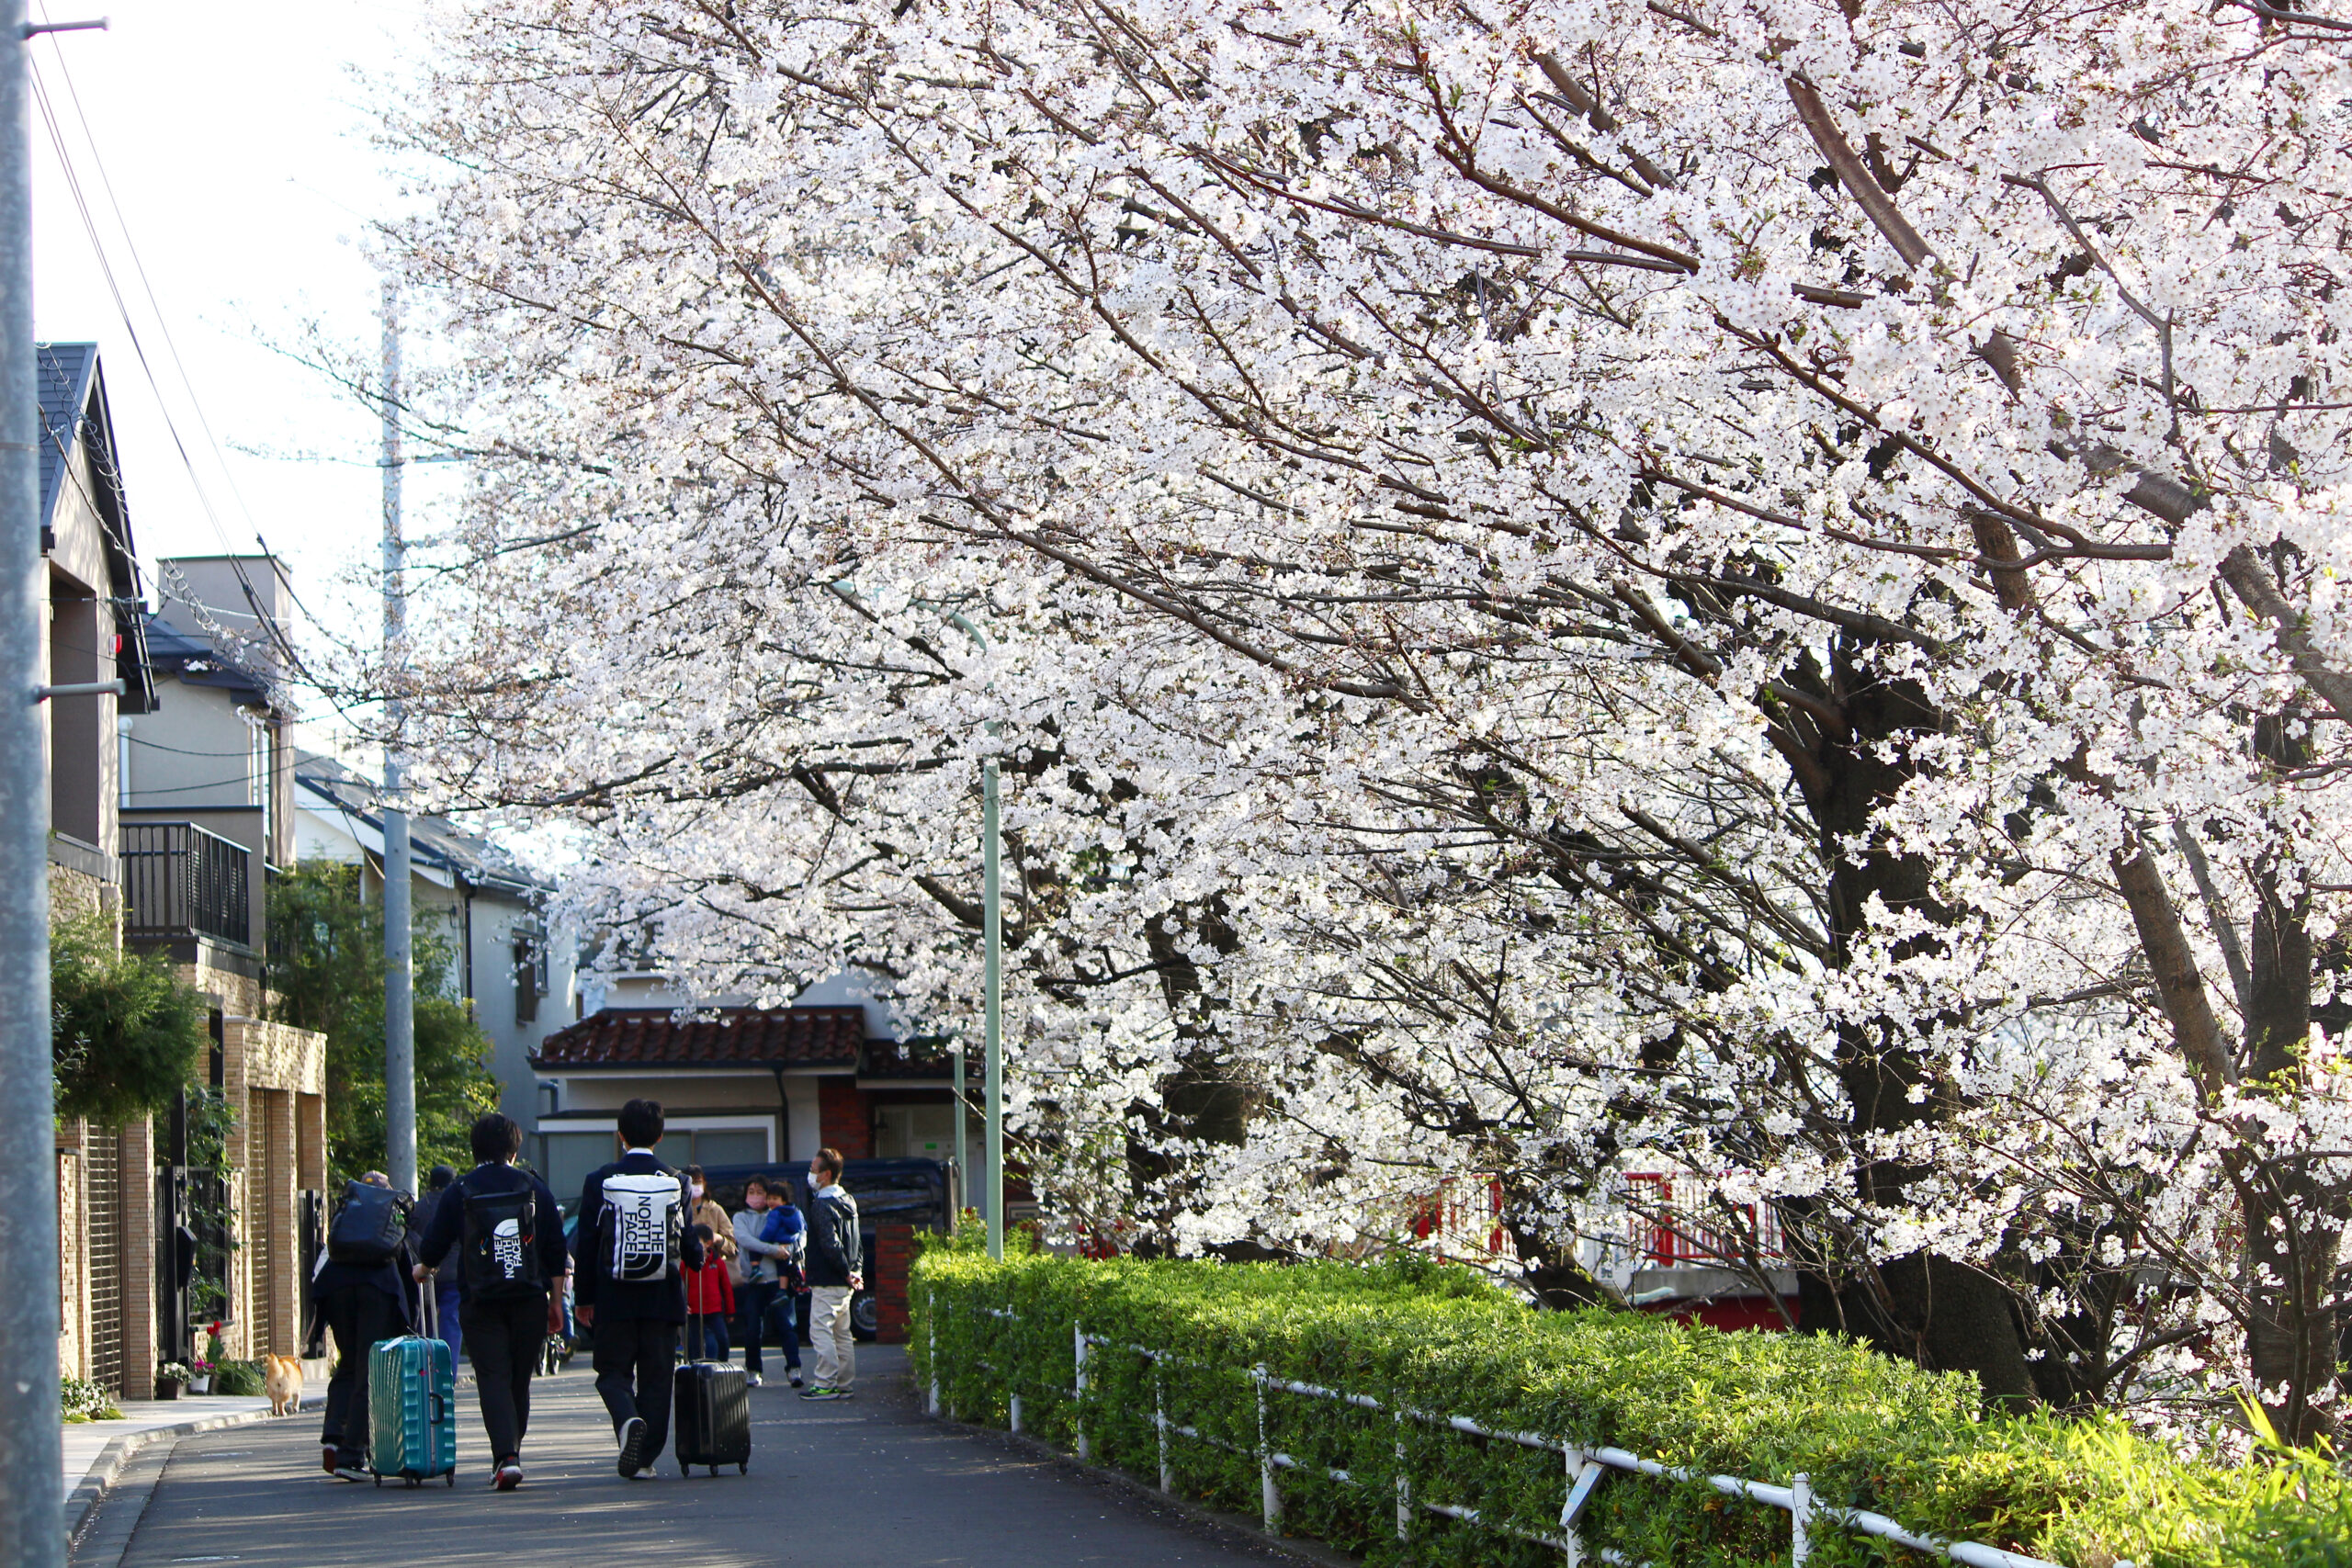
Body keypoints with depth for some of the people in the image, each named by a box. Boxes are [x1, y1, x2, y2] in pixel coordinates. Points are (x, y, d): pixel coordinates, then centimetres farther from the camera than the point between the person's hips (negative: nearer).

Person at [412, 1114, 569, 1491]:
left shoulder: (457, 1191, 1)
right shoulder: (534, 1188, 5)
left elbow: (433, 1247, 6)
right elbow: (556, 1251, 5)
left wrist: (423, 1269, 30)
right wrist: (556, 1303, 13)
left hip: (480, 1302, -2)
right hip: (529, 1300, 2)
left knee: (493, 1379, -5)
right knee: (520, 1379, 13)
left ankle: (506, 1456, -20)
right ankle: (511, 1453, 21)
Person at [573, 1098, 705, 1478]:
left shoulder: (599, 1182, -4)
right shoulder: (677, 1182, -1)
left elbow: (586, 1245, -1)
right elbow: (691, 1245, 6)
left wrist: (583, 1298, 7)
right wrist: (699, 1259, 30)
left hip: (613, 1300, -1)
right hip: (663, 1299, 1)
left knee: (612, 1370, 10)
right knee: (656, 1375, 8)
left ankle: (627, 1419, -19)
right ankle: (646, 1457, 6)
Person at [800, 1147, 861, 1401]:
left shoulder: (822, 1205, -16)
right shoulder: (848, 1202, 14)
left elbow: (831, 1245, -25)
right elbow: (858, 1244, 20)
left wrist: (847, 1273, -16)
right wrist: (856, 1273, 12)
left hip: (827, 1284, -9)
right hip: (845, 1284, 9)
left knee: (822, 1331, -6)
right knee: (842, 1334, 13)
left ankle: (825, 1385, -8)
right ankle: (844, 1384, 17)